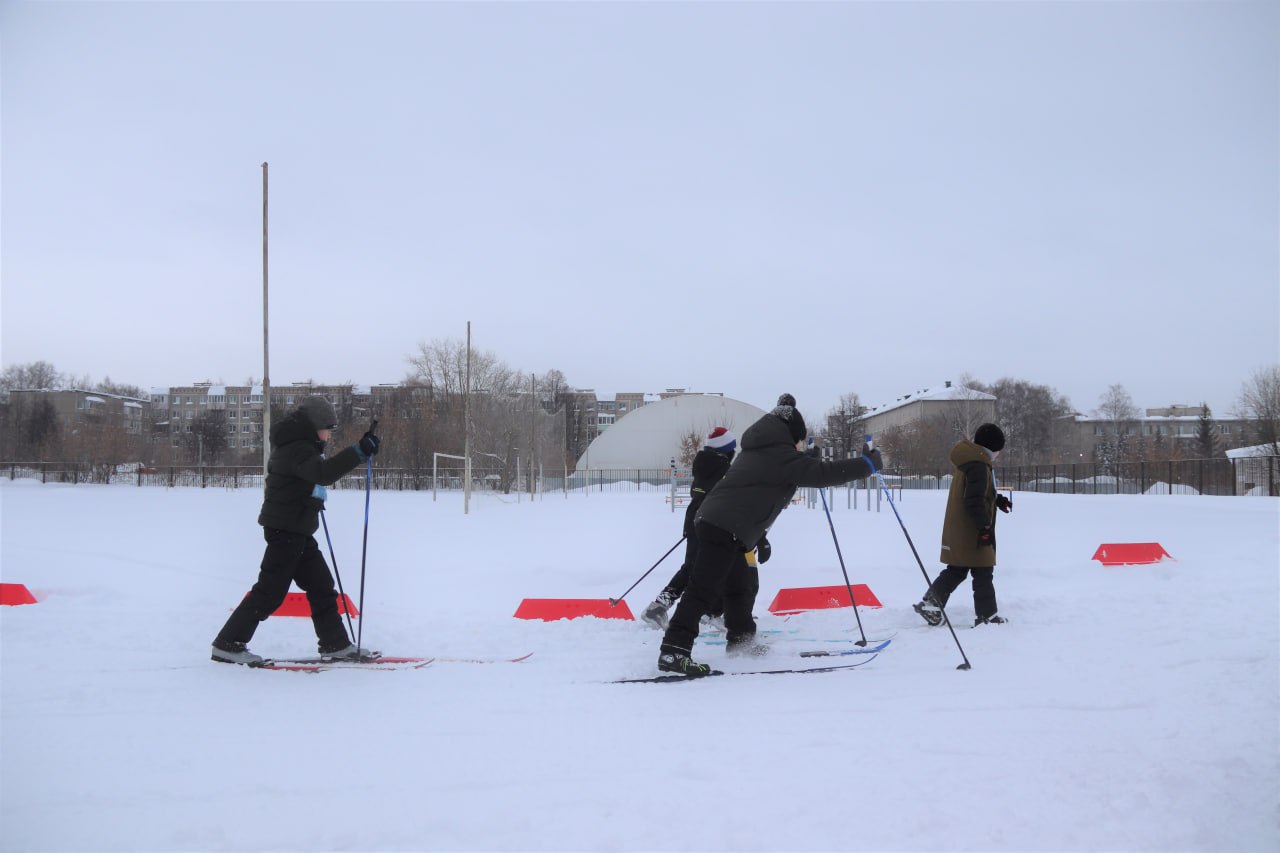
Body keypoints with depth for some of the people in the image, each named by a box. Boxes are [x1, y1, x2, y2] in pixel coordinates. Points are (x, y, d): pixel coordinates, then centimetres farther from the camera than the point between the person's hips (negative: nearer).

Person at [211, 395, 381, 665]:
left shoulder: (299, 445, 14)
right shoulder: (296, 449, -18)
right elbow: (323, 473, -36)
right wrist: (358, 452, -41)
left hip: (297, 531, 11)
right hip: (286, 530, -11)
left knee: (321, 586, 13)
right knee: (270, 591, -8)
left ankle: (335, 643, 19)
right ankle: (227, 644, -2)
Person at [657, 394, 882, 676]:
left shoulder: (760, 450, 22)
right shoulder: (782, 456, -7)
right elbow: (823, 472, -10)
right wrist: (869, 464, -3)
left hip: (713, 522, 10)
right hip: (726, 529, -10)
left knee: (739, 588, 22)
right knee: (703, 590, -15)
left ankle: (741, 642, 35)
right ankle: (673, 651, -21)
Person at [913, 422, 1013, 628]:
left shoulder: (969, 461, 13)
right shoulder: (979, 466, -20)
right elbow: (974, 500, -25)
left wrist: (998, 500, 13)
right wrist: (985, 526, -22)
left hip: (958, 532, 10)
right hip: (972, 534, -10)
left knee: (956, 571, 16)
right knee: (983, 573, 0)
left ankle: (930, 603, 11)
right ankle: (987, 615, 5)